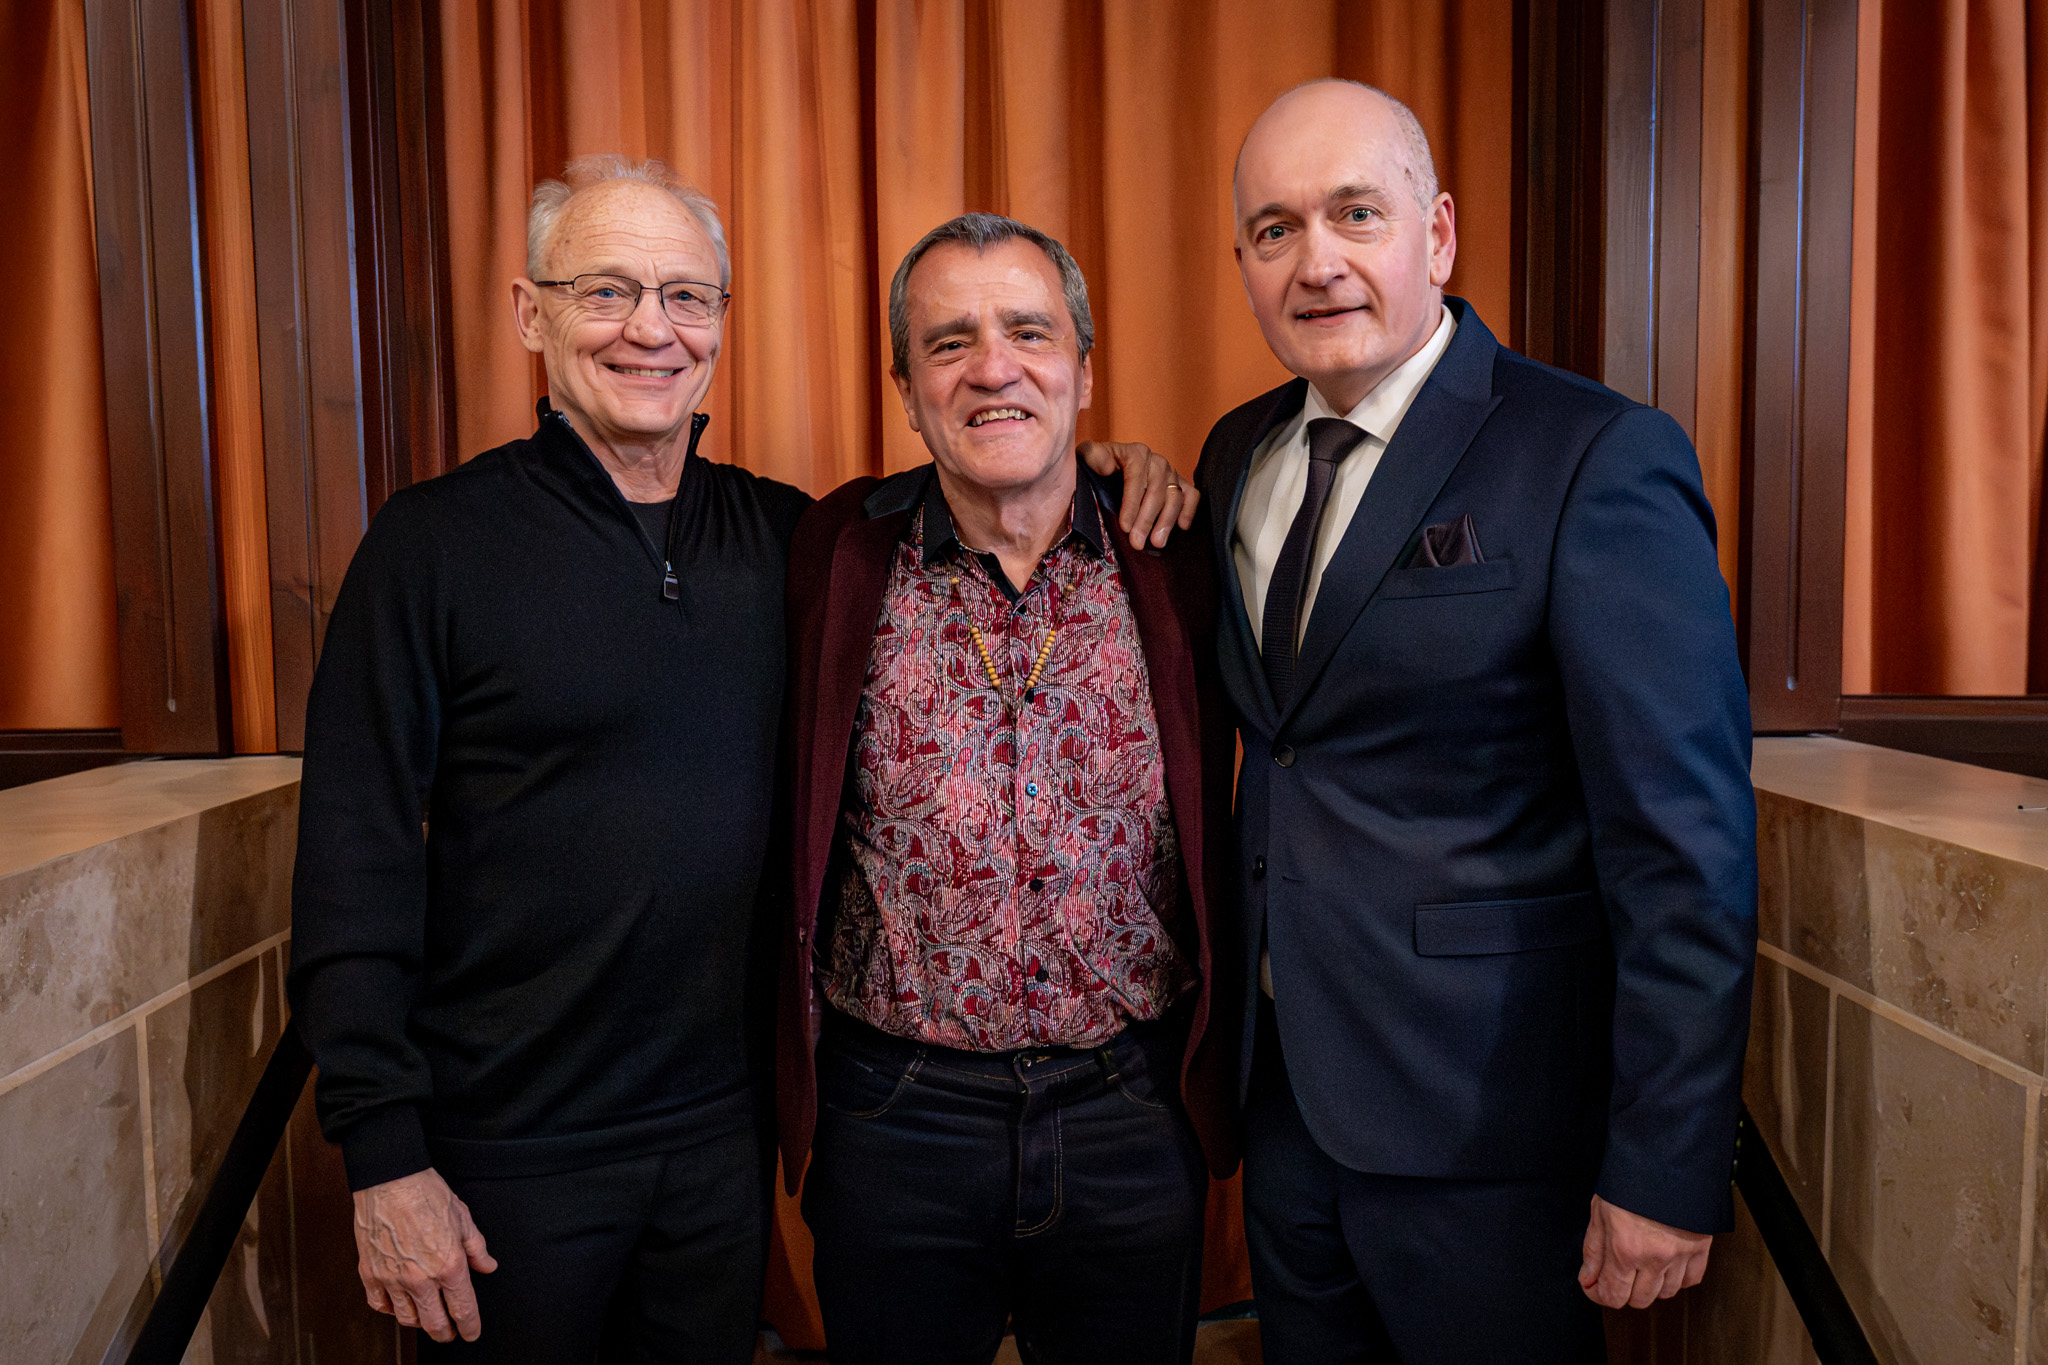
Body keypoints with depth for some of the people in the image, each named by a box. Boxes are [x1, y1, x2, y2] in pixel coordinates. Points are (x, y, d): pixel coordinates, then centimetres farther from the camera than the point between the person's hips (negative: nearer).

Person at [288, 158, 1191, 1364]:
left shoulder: (781, 534, 2)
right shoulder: (439, 540, -10)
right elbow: (355, 856, -11)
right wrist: (385, 1155, -13)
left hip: (725, 1129, 4)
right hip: (512, 1151, -3)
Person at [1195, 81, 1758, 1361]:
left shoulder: (1600, 461, -15)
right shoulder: (1239, 454, 6)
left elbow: (1686, 848, -17)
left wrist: (1666, 1170, -16)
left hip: (1483, 1113, -6)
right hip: (1286, 1082, 6)